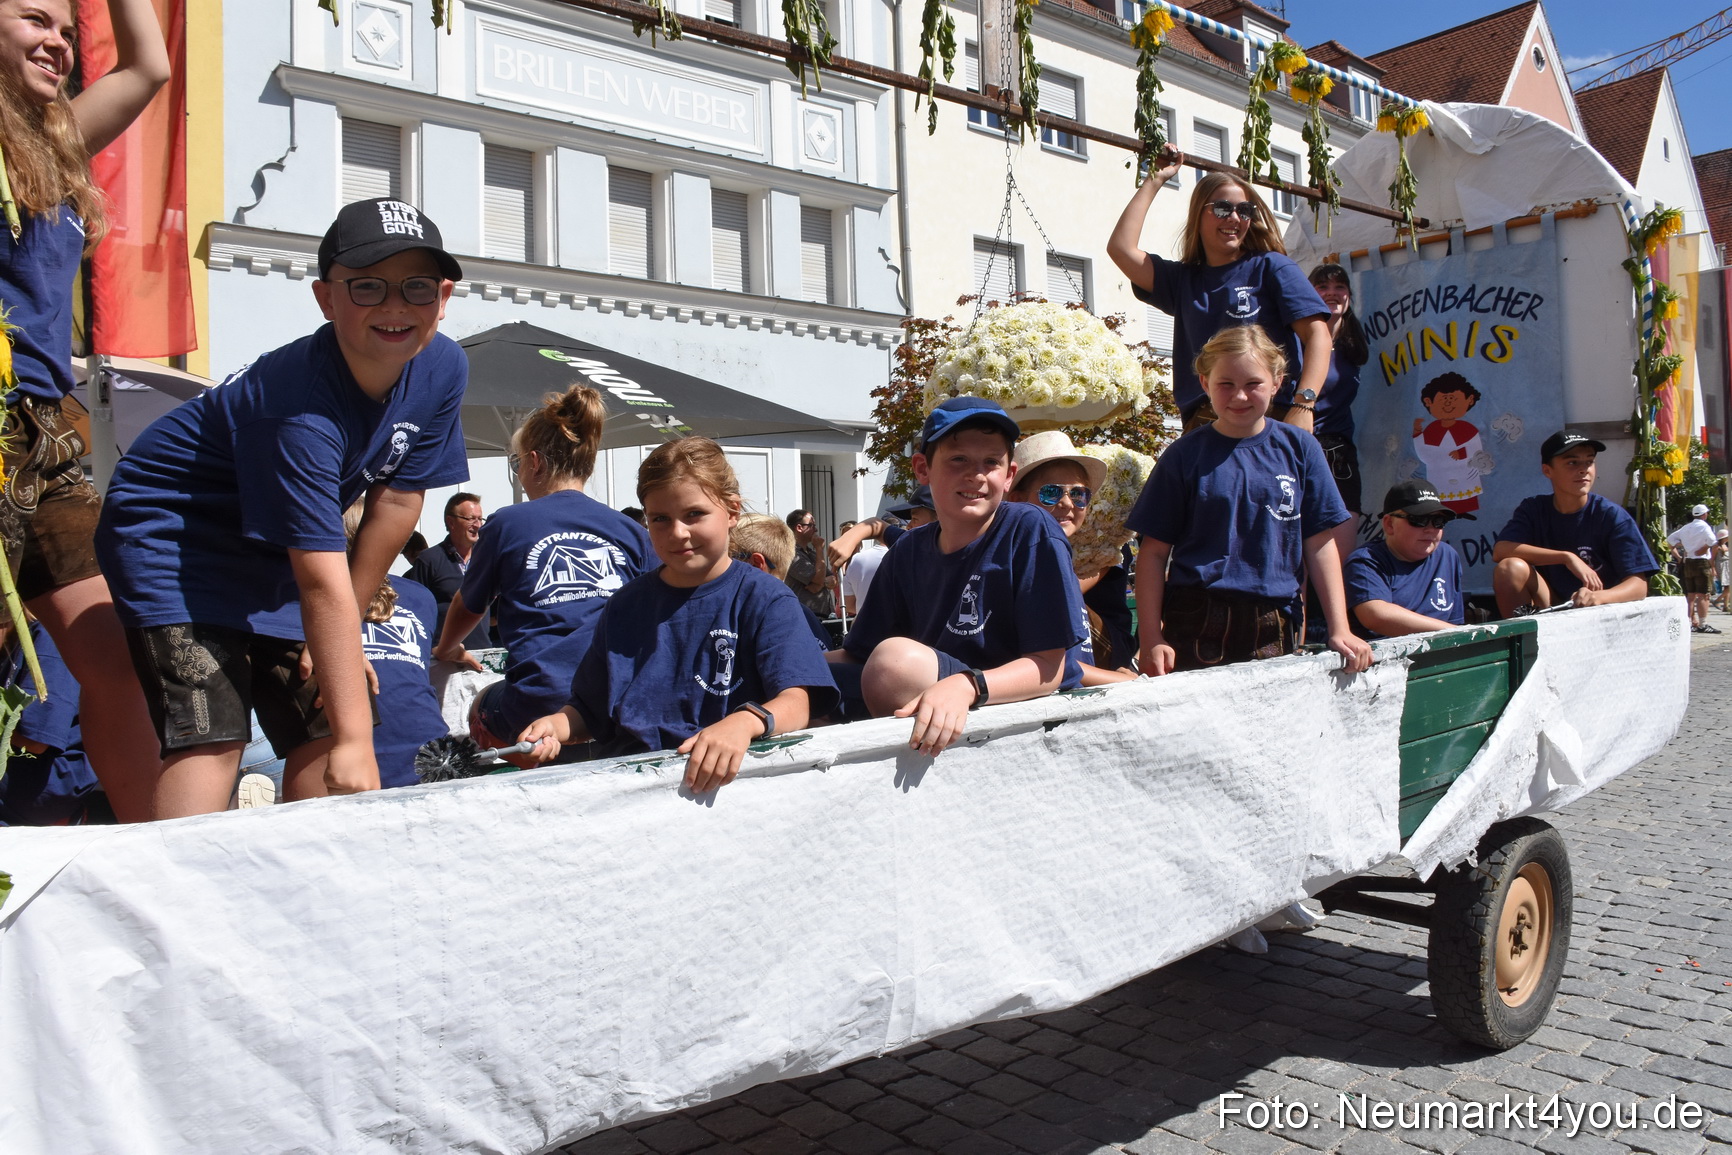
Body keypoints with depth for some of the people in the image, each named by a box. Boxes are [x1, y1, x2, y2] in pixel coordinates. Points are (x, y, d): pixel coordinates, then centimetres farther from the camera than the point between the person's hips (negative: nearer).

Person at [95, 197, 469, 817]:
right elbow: (324, 583, -36)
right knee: (210, 740, -20)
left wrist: (339, 638, -3)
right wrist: (354, 739, -35)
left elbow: (396, 502, -5)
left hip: (271, 549, 7)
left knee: (319, 731, 4)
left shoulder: (442, 369, -12)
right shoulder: (301, 402, -33)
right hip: (172, 533, -7)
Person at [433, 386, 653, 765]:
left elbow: (468, 606, 25)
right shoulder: (631, 532, 11)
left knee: (481, 708, 26)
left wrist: (447, 649, 46)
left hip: (539, 706, -3)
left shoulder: (509, 524, 7)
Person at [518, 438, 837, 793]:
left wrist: (744, 722, -35)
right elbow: (589, 710, 21)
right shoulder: (626, 605, 15)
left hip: (726, 779, -2)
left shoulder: (766, 598, 0)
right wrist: (555, 725, -2)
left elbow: (797, 700, -14)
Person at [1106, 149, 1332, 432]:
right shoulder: (1182, 279, 19)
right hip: (1204, 427, 3)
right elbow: (1121, 248, 7)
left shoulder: (1270, 266, 9)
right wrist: (1154, 180, 14)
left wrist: (1304, 404, -17)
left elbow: (1318, 334, -2)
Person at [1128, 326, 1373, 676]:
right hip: (1196, 629, -2)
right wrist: (1152, 640, -8)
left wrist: (1340, 629, 3)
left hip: (1272, 631, 2)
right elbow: (1154, 553, -1)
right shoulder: (1185, 456, -1)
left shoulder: (1299, 449, 5)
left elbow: (1320, 545, 8)